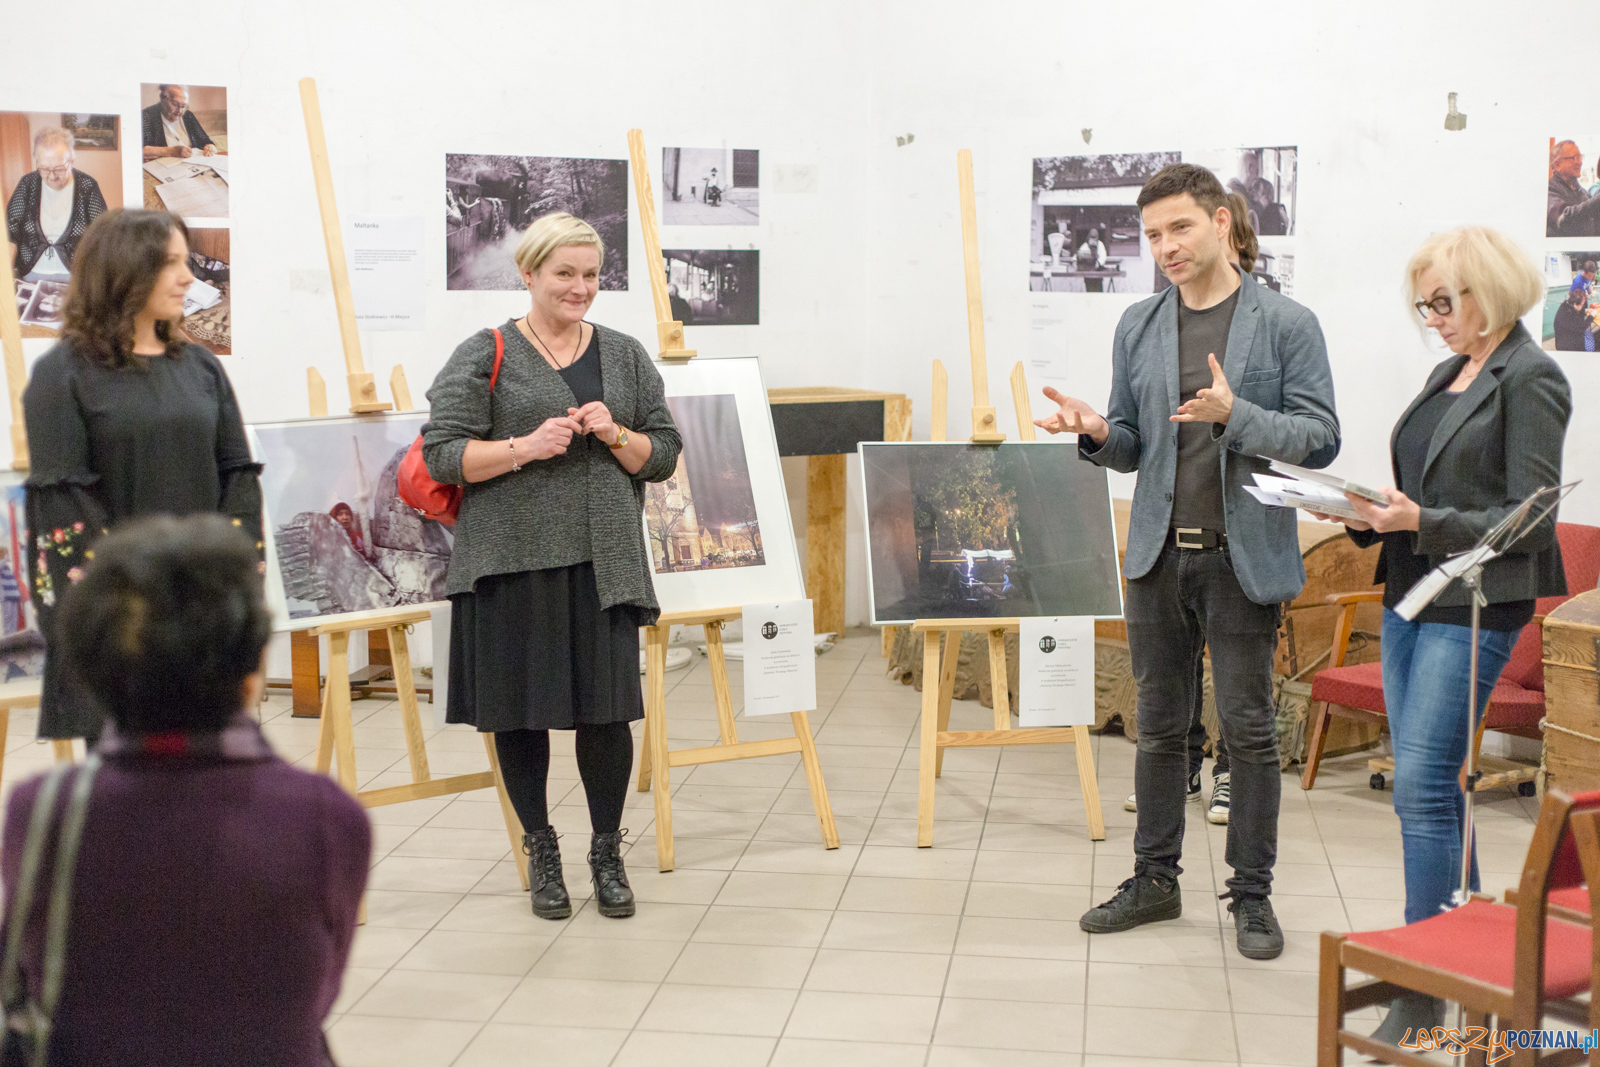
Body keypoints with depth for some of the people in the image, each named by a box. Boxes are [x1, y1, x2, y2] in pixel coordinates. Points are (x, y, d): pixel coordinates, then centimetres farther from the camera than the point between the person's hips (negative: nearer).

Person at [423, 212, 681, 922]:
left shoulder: (626, 356, 12)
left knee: (607, 708, 1)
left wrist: (615, 435, -7)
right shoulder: (484, 356, 1)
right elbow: (441, 455, -5)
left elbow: (664, 455, 12)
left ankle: (607, 853, 20)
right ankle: (540, 849, 26)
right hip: (514, 561, -2)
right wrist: (525, 447, -17)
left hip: (603, 562, 2)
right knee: (520, 711, 6)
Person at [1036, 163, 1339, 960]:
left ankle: (1252, 894, 16)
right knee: (1159, 726, 12)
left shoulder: (1286, 324, -3)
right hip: (1158, 552, 4)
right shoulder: (1138, 327, 10)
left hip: (1243, 557, -4)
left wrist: (1235, 415, -23)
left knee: (1248, 729, 2)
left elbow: (1320, 439, -8)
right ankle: (1155, 880, 25)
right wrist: (1096, 432, -9)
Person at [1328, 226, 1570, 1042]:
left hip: (1475, 608, -8)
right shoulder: (1448, 374, 16)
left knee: (1421, 786, -10)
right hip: (1410, 595, 8)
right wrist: (1374, 515, 2)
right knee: (1428, 782, 12)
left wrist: (1423, 522, -22)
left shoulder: (1531, 380, -9)